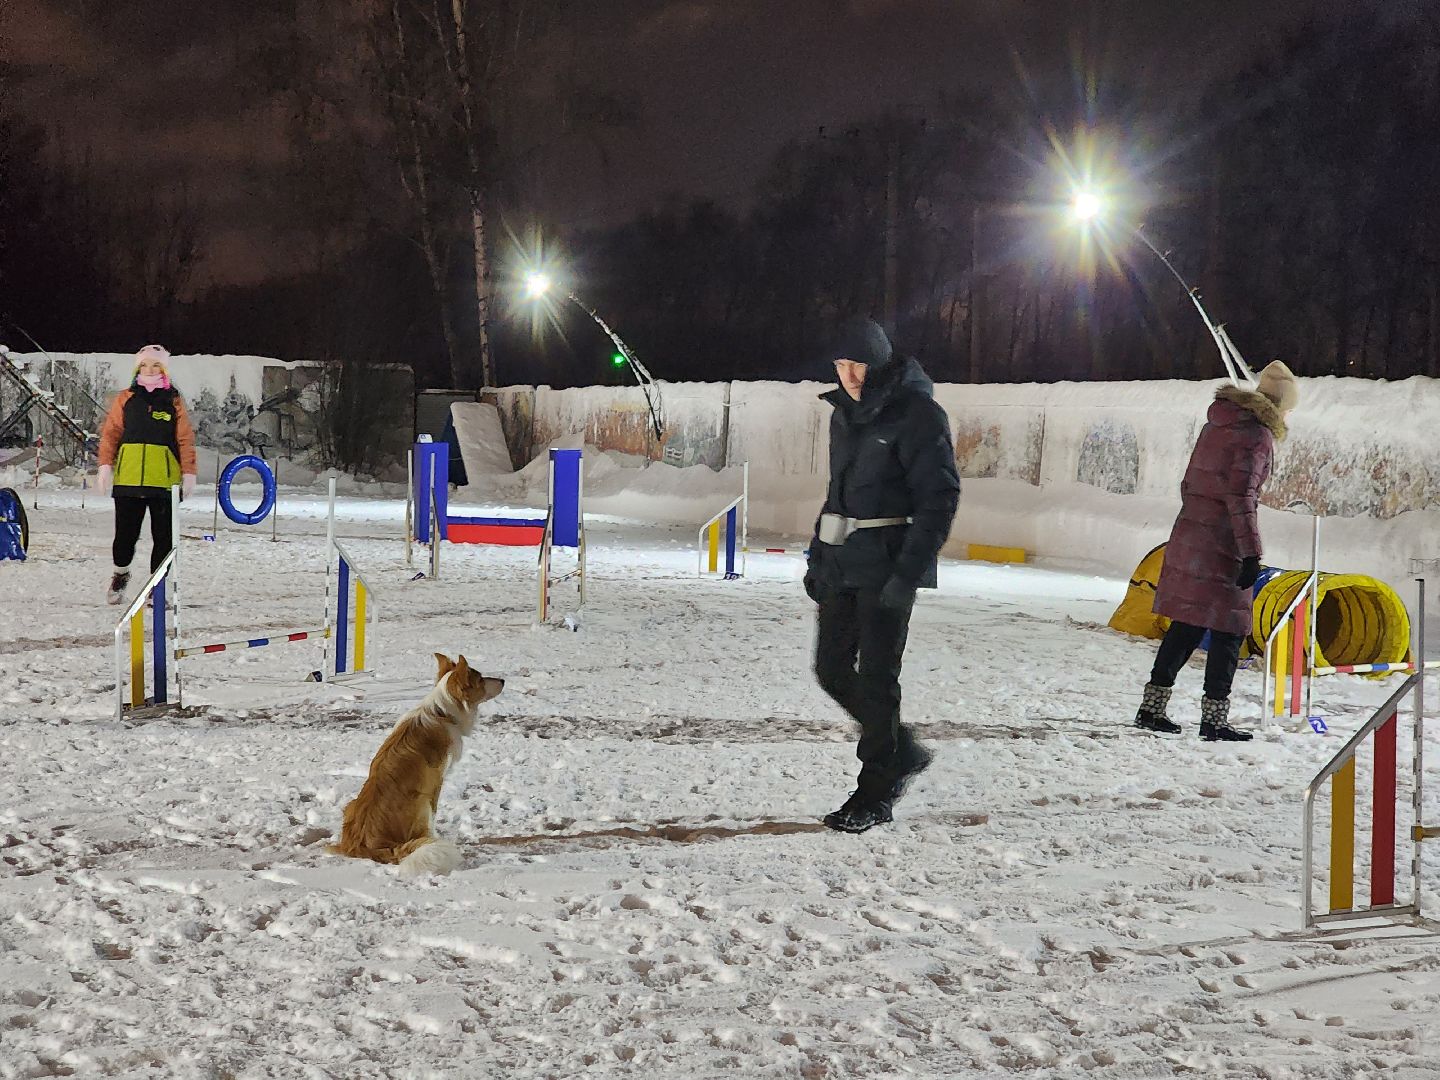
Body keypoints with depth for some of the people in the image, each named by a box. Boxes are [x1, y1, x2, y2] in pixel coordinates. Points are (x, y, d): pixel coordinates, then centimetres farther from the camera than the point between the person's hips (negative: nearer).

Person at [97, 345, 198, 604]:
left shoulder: (174, 402, 10)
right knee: (126, 533, 2)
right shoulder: (125, 399, 11)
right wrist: (105, 465, -2)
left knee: (163, 536, 1)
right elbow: (110, 433, 9)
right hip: (128, 478, 0)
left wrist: (189, 473, 0)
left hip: (164, 479, 0)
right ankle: (120, 574, 30)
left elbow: (186, 440, 7)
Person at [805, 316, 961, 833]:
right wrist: (817, 556, 19)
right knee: (832, 670, 8)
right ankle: (902, 752, 26)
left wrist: (909, 572, -22)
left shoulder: (917, 413, -11)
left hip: (887, 567, -8)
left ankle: (875, 794, 3)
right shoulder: (846, 413, 13)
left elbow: (940, 496, -15)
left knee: (875, 676, -6)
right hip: (841, 562, 8)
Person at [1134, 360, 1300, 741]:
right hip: (1222, 545, -8)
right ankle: (1214, 719, 2)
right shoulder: (1258, 436, -11)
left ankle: (1152, 706, 16)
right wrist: (1251, 553, -20)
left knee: (1187, 625, 14)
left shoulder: (1216, 424, 14)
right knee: (1228, 631, 0)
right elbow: (1241, 496, -19)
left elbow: (1189, 483, 18)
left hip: (1188, 535, 8)